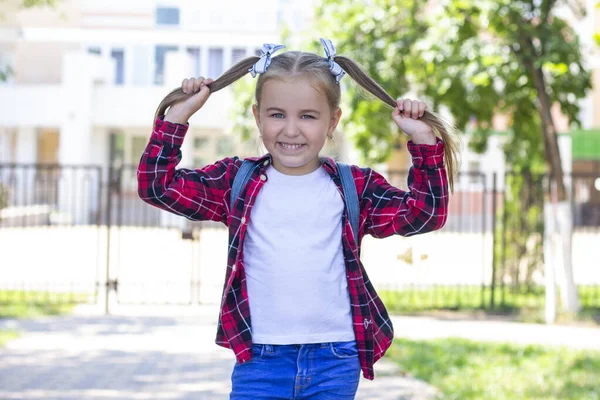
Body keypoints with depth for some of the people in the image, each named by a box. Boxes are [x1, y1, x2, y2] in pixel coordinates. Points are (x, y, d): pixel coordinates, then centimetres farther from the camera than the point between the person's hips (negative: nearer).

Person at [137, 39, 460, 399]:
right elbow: (158, 186, 3)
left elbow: (425, 213, 3)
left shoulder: (355, 187, 5)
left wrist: (424, 141, -3)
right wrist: (176, 116, -1)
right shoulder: (236, 182, 5)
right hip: (260, 359, 0)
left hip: (335, 360, 0)